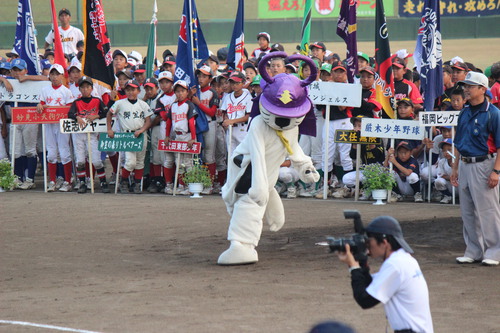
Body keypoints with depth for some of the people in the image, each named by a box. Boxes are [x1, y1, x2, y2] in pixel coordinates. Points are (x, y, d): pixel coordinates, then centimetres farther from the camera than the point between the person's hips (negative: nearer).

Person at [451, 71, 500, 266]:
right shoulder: (464, 114, 13)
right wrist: (455, 168, 17)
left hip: (484, 164, -8)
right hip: (465, 165, 8)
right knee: (467, 212, 10)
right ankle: (473, 251, 19)